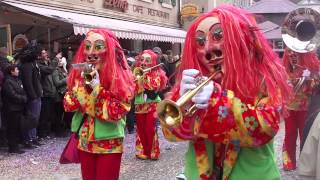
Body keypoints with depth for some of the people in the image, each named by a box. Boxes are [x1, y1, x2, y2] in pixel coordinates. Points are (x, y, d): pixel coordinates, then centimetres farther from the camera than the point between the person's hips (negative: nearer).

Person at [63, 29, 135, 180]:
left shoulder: (121, 77, -13)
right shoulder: (80, 74, 0)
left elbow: (116, 113, -18)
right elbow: (69, 106, -3)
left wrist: (96, 87, -23)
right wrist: (82, 84, -17)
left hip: (109, 145, -4)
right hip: (84, 142, 4)